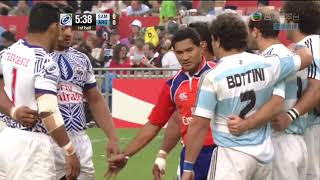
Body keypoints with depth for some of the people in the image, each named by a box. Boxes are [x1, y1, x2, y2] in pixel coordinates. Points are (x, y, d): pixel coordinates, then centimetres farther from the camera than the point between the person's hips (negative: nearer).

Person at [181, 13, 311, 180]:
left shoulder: (213, 77, -12)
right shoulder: (267, 65, 0)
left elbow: (199, 124, -12)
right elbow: (307, 57, 14)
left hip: (231, 155, -5)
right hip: (264, 154, 5)